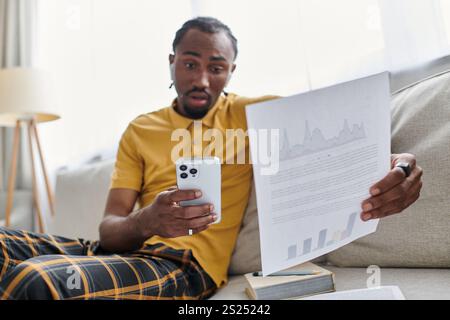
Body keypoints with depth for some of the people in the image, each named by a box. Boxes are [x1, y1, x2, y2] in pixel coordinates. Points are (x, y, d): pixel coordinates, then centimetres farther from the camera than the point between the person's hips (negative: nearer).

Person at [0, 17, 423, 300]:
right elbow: (109, 228, 6)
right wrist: (146, 222, -21)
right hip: (126, 251, 5)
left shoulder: (253, 114, 8)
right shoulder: (139, 131, 15)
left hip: (188, 263, -4)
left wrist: (388, 165, -29)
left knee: (36, 282, -31)